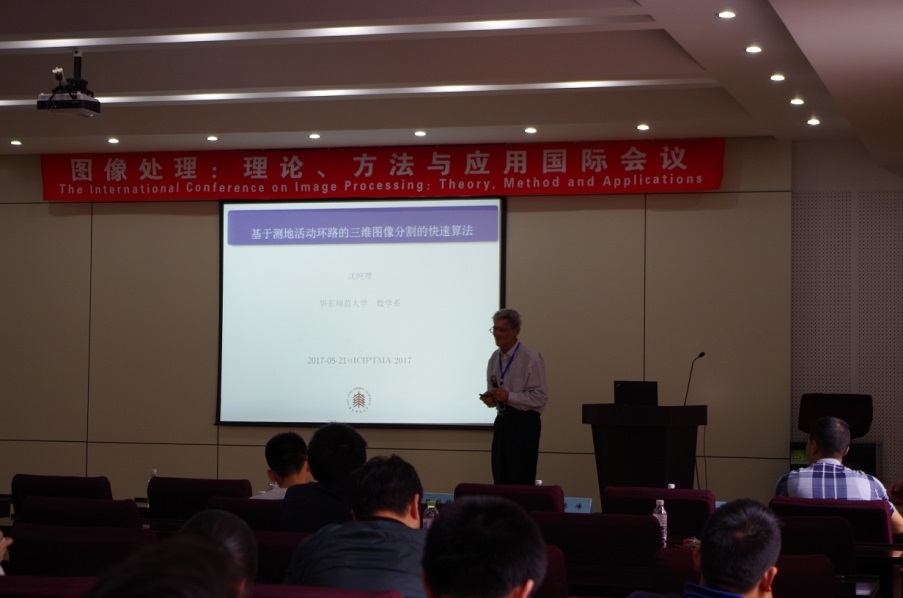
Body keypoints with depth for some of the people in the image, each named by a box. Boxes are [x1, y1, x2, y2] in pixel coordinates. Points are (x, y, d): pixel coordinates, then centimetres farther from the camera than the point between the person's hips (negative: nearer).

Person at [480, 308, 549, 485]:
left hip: (524, 423, -7)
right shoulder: (495, 358, 10)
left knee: (520, 483, -7)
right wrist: (490, 399, -3)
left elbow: (541, 397, -16)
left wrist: (508, 396, -21)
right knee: (500, 480, 9)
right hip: (502, 422, 7)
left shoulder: (531, 359, -12)